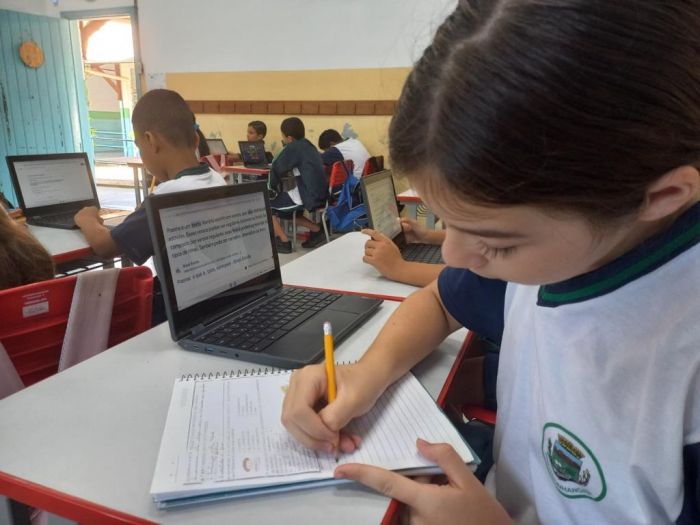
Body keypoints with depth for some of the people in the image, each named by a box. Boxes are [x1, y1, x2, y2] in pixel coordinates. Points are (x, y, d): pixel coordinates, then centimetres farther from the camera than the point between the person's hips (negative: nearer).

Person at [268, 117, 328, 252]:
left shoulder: (293, 147, -9)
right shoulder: (308, 145, 14)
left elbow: (276, 169, -3)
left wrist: (272, 189, 11)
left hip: (309, 196, -8)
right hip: (320, 195, 8)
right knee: (282, 202, 27)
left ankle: (284, 241, -2)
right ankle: (317, 229, 18)